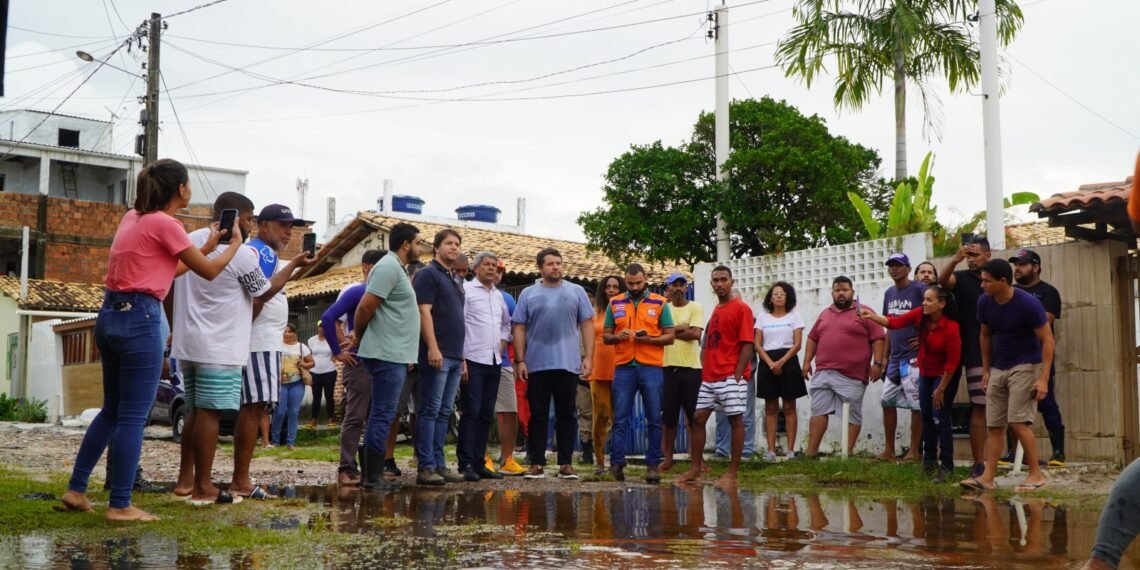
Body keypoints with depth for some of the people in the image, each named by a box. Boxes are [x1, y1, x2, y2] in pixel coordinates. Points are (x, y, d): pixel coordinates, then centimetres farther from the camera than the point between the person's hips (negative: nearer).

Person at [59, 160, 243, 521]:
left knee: (111, 410, 19)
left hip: (111, 316, 9)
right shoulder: (165, 224, -11)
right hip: (139, 320, -9)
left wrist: (206, 247, 24)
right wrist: (236, 243, 13)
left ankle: (75, 490, 21)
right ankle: (119, 506, 3)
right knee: (133, 417, -2)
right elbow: (210, 271, -4)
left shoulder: (133, 217, 14)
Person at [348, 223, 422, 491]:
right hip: (388, 355, -10)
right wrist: (358, 336, -3)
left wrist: (359, 335, 8)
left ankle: (374, 473, 16)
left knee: (383, 415, 11)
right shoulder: (389, 267, -12)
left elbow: (369, 308, 20)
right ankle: (372, 476, -4)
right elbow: (365, 307, -18)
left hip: (394, 355, 10)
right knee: (382, 415, -7)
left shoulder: (396, 268, 19)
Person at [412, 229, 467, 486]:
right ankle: (425, 467, -7)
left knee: (445, 412, 8)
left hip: (454, 356, 8)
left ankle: (439, 465, 11)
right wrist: (433, 348, -20)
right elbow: (424, 312, -12)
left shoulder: (454, 281, 22)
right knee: (430, 411, -8)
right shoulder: (428, 274, -3)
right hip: (437, 355, -8)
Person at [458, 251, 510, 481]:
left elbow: (506, 323, 33)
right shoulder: (466, 290, -3)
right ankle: (466, 464, -8)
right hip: (473, 360, -7)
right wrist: (461, 359, -15)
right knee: (471, 412, -10)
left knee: (486, 415, 7)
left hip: (494, 362, 7)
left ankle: (479, 463, 12)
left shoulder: (498, 296, 17)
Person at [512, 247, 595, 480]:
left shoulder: (576, 292, 8)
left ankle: (565, 464, 10)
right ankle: (537, 464, 7)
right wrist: (520, 360, -2)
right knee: (538, 415, 3)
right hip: (537, 365, 0)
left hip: (568, 364, 0)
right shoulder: (528, 294, 8)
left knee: (566, 415, 4)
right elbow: (519, 329, 6)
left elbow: (587, 325, 6)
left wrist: (588, 357, -3)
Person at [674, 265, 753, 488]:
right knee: (698, 418, 5)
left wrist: (737, 375, -16)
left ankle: (732, 473, 2)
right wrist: (705, 369, 11)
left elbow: (747, 345, -10)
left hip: (730, 377, -8)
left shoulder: (741, 308, -5)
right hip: (709, 377, 8)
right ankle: (695, 468, 13)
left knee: (735, 420, -2)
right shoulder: (715, 310, 17)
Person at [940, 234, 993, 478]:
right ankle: (978, 464, 1)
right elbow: (943, 279, -23)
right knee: (980, 408, -5)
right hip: (977, 355, -3)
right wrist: (955, 260, -43)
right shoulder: (962, 278, 0)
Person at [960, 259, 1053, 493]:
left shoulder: (1028, 304, -18)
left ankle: (1036, 474, 0)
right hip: (998, 369, 6)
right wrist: (986, 371, 13)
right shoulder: (984, 302, -2)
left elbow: (1047, 340, -14)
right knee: (994, 425, 4)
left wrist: (1044, 378, -20)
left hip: (1024, 366, -6)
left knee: (1017, 421, -13)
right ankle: (988, 477, 6)